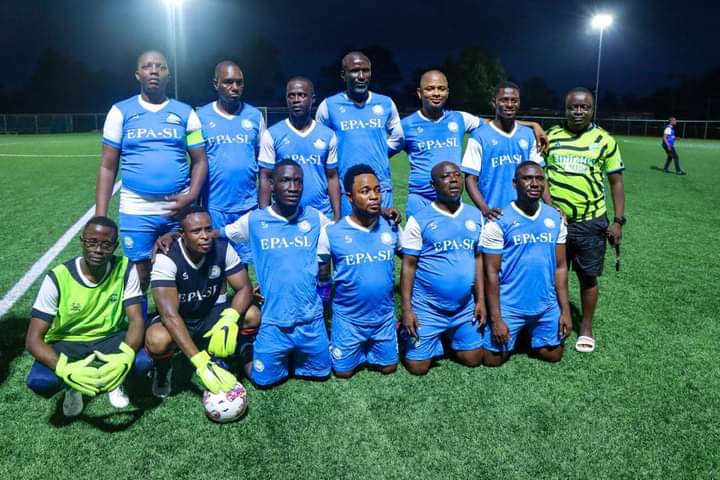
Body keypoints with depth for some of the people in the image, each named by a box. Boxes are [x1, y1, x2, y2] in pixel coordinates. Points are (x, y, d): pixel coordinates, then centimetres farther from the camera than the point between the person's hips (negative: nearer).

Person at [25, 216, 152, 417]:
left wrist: (125, 356, -41)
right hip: (67, 344, 0)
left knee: (143, 362, -29)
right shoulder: (58, 278, -19)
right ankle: (72, 386, 7)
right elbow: (33, 338, -21)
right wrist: (65, 369, -41)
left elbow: (136, 320, -19)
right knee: (39, 381, -30)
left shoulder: (126, 269, -15)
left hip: (110, 339, 1)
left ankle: (114, 379, 7)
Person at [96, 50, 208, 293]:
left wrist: (191, 196, -12)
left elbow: (200, 160, 7)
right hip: (136, 210, -1)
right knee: (139, 277, 7)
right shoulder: (121, 111, 4)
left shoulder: (185, 112, 6)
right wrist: (100, 217, -3)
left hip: (178, 209, 1)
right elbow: (107, 167, 4)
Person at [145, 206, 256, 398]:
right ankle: (163, 371, 2)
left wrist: (230, 319, -37)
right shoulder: (166, 258, -28)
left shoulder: (222, 248, -16)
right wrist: (201, 363, -44)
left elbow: (244, 288, -13)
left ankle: (218, 360, 4)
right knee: (158, 341, -36)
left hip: (211, 315, 3)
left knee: (252, 316, -23)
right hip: (177, 321, -3)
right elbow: (170, 314, -36)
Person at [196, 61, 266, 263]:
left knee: (243, 262, 8)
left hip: (248, 206, 1)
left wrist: (264, 204, 7)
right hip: (214, 206, -1)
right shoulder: (202, 116, 0)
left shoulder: (255, 116, 4)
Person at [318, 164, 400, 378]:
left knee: (388, 367, 13)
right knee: (343, 372, 8)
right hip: (348, 317, -2)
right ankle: (346, 346, 39)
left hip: (384, 316, 2)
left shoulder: (391, 227, -7)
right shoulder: (331, 232, -15)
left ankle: (366, 351, 42)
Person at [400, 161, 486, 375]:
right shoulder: (419, 220, -10)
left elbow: (479, 258, 8)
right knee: (418, 367, 0)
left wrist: (481, 300, 5)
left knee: (473, 359, 8)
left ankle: (447, 339, 36)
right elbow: (409, 265, -8)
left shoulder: (475, 216, 3)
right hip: (427, 308, -4)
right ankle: (408, 335, 31)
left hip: (465, 307, 4)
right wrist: (406, 309, -12)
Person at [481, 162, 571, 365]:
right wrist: (495, 318, -13)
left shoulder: (555, 218, 1)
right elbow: (491, 273, -12)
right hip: (509, 306, -4)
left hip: (547, 306, 4)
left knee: (553, 355, 13)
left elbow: (560, 267, 6)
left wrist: (565, 310, 3)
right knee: (493, 359, 2)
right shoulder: (499, 221, -13)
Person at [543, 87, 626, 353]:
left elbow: (616, 181, 4)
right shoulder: (550, 136, 2)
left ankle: (586, 327, 26)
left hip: (591, 222, -1)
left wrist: (618, 220, -2)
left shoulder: (604, 140, 0)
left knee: (588, 277, 9)